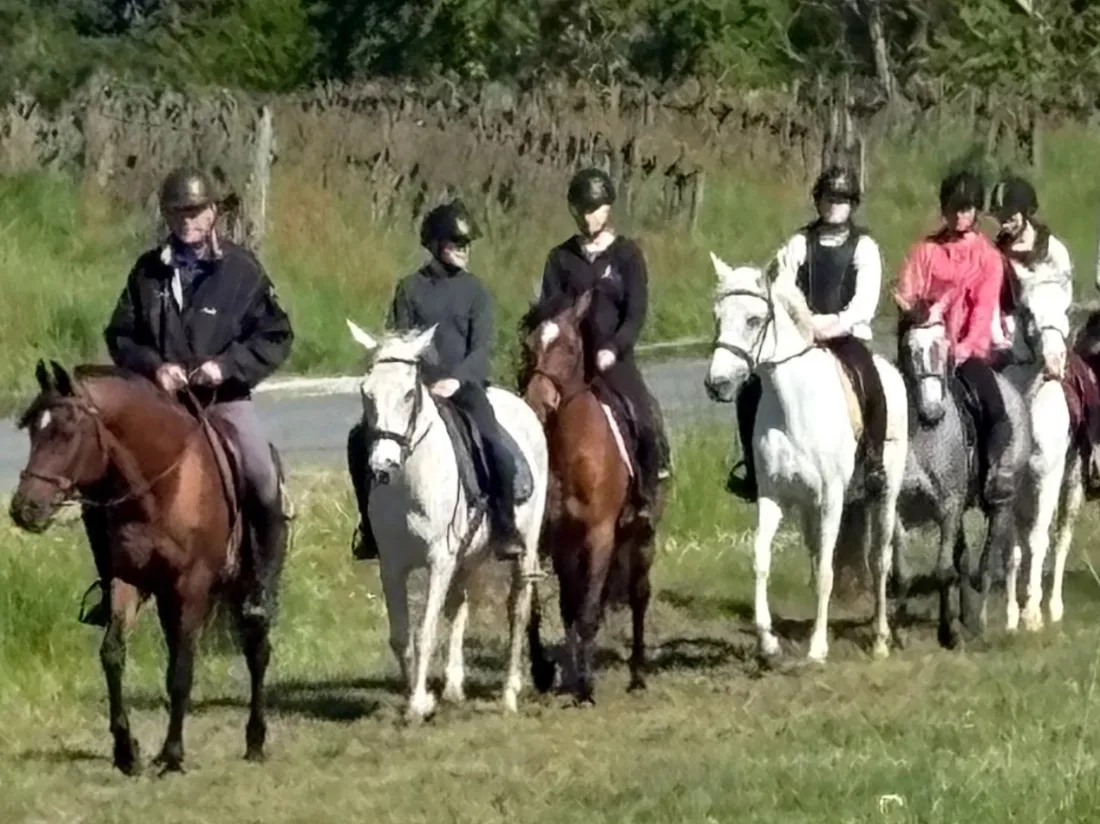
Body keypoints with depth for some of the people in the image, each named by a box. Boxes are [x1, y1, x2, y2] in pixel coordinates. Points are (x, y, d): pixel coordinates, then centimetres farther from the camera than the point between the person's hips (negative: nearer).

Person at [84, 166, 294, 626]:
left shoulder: (241, 269, -1)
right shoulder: (148, 272, 5)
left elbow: (276, 338, -1)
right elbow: (119, 334, 8)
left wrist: (227, 365, -16)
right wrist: (152, 366, -12)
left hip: (225, 398, -2)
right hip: (160, 397, 2)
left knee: (263, 481, -25)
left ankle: (261, 583, -7)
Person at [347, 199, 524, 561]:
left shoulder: (475, 291, 5)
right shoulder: (410, 288, 6)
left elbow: (481, 347, -4)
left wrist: (456, 379, -20)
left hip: (464, 385, -1)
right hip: (416, 384, 2)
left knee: (495, 447, -26)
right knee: (361, 438, -15)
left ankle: (505, 529, -9)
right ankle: (371, 525, 0)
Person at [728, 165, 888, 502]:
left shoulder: (864, 247, 4)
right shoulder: (799, 244, 12)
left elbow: (866, 302, -8)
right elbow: (781, 290, 1)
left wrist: (837, 323, -25)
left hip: (847, 336, -3)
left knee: (871, 388, -33)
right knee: (751, 392, -16)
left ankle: (874, 465, -18)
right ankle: (753, 470, -2)